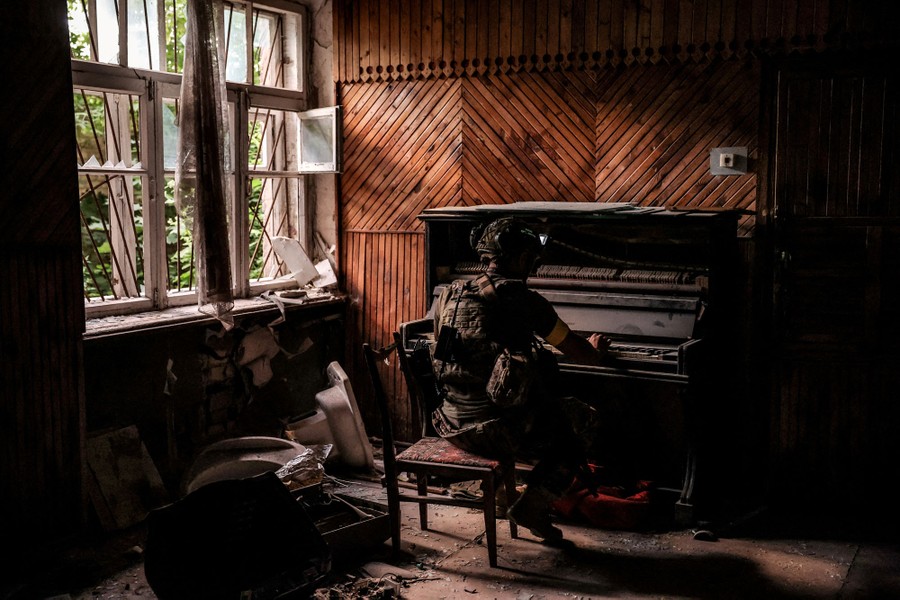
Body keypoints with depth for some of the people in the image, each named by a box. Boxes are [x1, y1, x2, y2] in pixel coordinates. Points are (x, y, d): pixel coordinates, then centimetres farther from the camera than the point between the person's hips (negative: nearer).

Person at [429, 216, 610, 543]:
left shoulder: (449, 296, 3)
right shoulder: (527, 303, -11)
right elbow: (579, 353, 1)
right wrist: (597, 350, 26)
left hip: (453, 425, 6)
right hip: (500, 431, -6)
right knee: (582, 420, 18)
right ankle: (532, 505, 10)